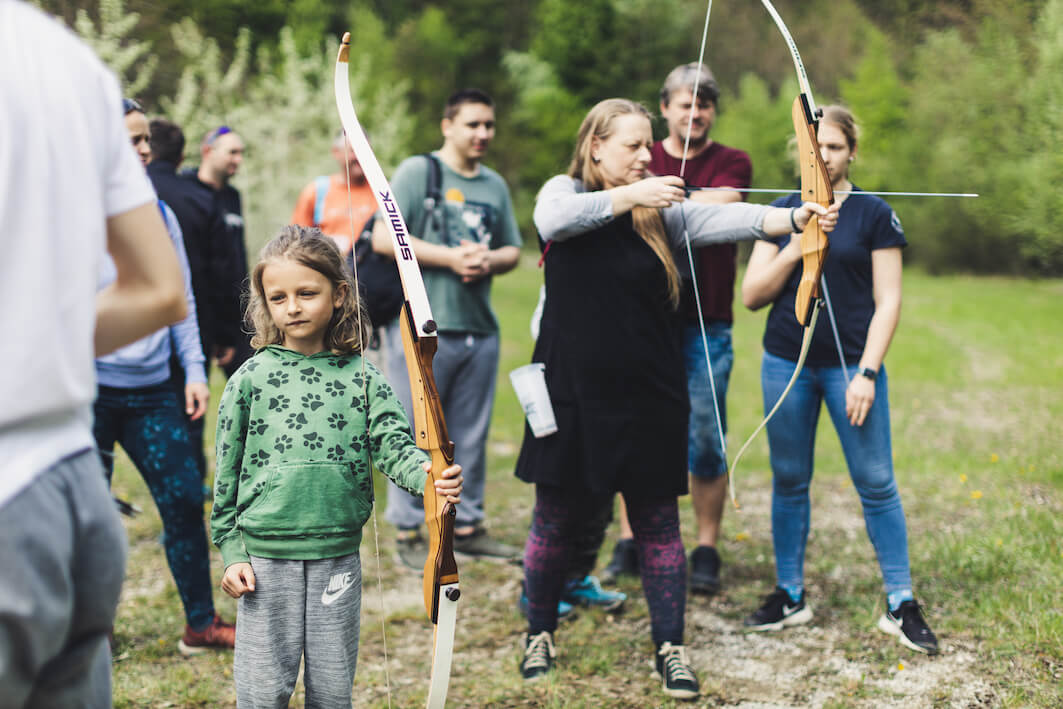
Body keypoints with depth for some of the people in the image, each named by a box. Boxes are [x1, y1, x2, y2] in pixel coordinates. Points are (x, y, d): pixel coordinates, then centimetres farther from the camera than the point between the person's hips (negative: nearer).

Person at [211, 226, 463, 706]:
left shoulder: (361, 378, 1)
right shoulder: (252, 379, -1)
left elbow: (393, 445, -8)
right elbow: (227, 471, 3)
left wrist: (430, 476, -30)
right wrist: (231, 553, 1)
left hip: (337, 558, 1)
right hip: (265, 559, -1)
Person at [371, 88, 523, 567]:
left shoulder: (495, 186, 17)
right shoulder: (417, 171, -1)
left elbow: (512, 250, 20)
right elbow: (384, 239, -10)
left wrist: (489, 260, -3)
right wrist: (451, 258, -14)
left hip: (479, 328, 6)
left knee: (472, 435, 11)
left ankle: (467, 525, 22)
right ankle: (409, 532, 8)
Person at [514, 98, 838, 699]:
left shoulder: (662, 210, 3)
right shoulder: (564, 193, 1)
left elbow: (723, 219, -13)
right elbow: (553, 219, -23)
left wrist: (795, 218, -28)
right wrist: (630, 196, -29)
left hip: (647, 399, 1)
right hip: (571, 394, -1)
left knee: (658, 524, 5)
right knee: (555, 519, 9)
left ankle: (671, 648, 17)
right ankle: (541, 633, 29)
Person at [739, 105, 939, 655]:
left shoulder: (875, 215, 0)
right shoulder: (782, 213, 8)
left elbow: (888, 302, -2)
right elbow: (752, 295, 4)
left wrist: (867, 373, -10)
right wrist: (796, 248, -11)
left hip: (851, 365, -3)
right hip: (786, 362, 3)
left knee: (876, 482, -2)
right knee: (789, 481, 9)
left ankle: (901, 605, 8)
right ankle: (789, 596, 21)